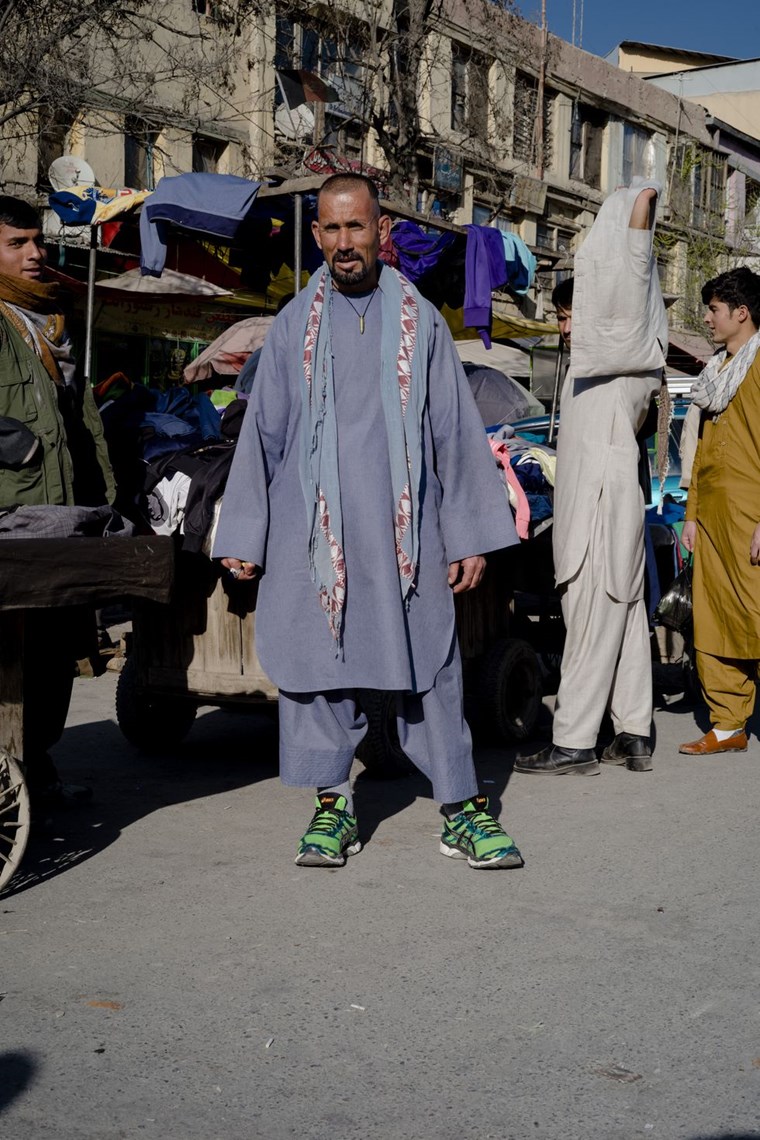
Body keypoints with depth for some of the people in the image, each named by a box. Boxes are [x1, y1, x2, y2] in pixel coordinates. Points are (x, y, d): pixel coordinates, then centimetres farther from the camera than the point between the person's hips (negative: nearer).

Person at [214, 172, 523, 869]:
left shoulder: (419, 320, 6)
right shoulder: (295, 324, 8)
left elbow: (457, 433, 6)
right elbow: (262, 433, 10)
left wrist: (470, 536, 1)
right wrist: (243, 537, 6)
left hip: (405, 535, -1)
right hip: (313, 535, 1)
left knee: (431, 671, 1)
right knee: (318, 664, 3)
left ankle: (462, 810, 9)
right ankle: (333, 808, 16)